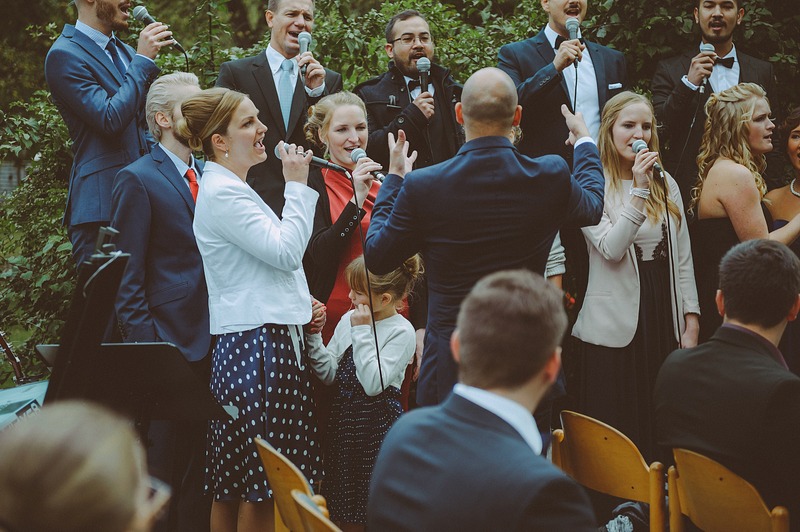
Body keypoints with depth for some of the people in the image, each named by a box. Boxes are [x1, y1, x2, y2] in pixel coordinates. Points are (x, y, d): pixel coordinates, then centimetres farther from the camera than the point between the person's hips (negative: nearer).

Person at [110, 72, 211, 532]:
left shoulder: (211, 176, 15)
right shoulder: (138, 180, -5)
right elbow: (128, 274, -7)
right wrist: (141, 342, -14)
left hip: (214, 339, 6)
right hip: (171, 341, -6)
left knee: (204, 464, 11)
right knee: (165, 466, 1)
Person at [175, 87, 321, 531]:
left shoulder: (233, 189, 18)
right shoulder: (222, 193, -14)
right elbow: (286, 251, -18)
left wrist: (300, 301, 13)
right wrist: (298, 187, -10)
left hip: (273, 338, 10)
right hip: (255, 344, -10)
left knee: (235, 485, 11)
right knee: (259, 489, -5)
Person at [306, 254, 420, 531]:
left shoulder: (401, 332, -11)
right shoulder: (348, 320, 7)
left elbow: (373, 384, -21)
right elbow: (329, 375, 6)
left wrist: (362, 331, -17)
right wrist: (314, 334, -5)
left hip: (378, 422, -6)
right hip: (344, 417, 6)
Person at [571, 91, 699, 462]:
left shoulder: (666, 184, 10)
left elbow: (682, 257, 11)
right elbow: (611, 248, -18)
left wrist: (691, 321, 5)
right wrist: (639, 190, -22)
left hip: (664, 321, 5)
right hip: (615, 328, -5)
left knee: (663, 431, 8)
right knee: (617, 434, 0)